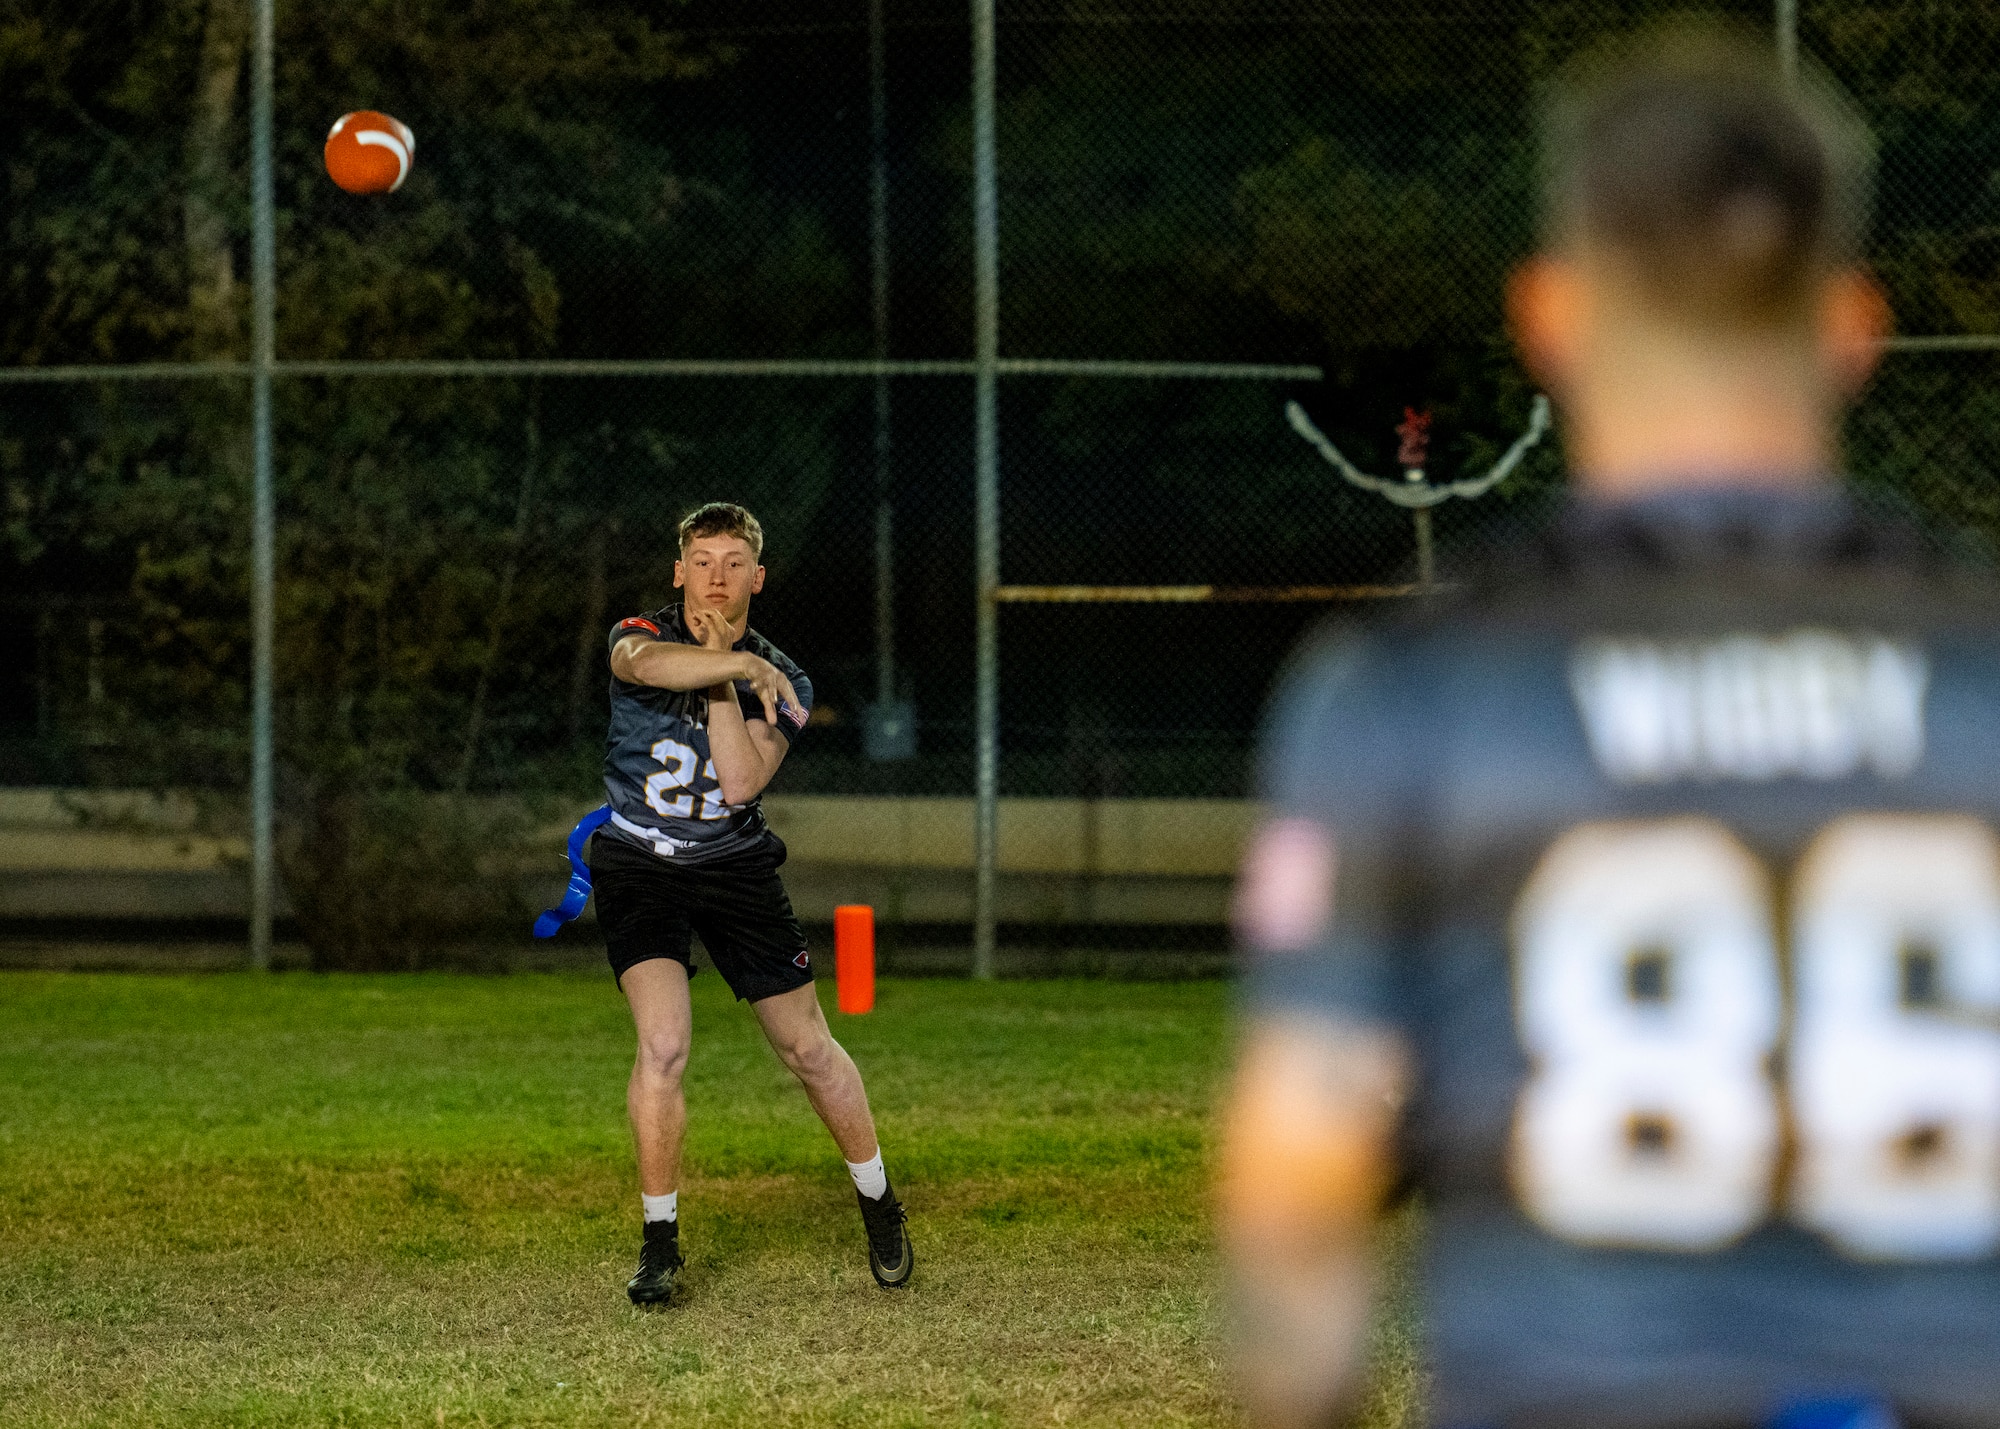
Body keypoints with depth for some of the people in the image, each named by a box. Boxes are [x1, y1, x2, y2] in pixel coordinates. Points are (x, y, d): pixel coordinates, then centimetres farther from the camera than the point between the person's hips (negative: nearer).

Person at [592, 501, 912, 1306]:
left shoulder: (779, 684, -3)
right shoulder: (639, 635, -8)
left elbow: (740, 783, -19)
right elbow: (645, 664, -35)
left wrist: (722, 682, -21)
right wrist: (740, 663, -41)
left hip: (735, 870, 2)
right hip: (640, 870, -2)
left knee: (808, 1048, 6)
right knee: (663, 1041, -20)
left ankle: (877, 1204, 29)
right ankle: (659, 1240, -7)